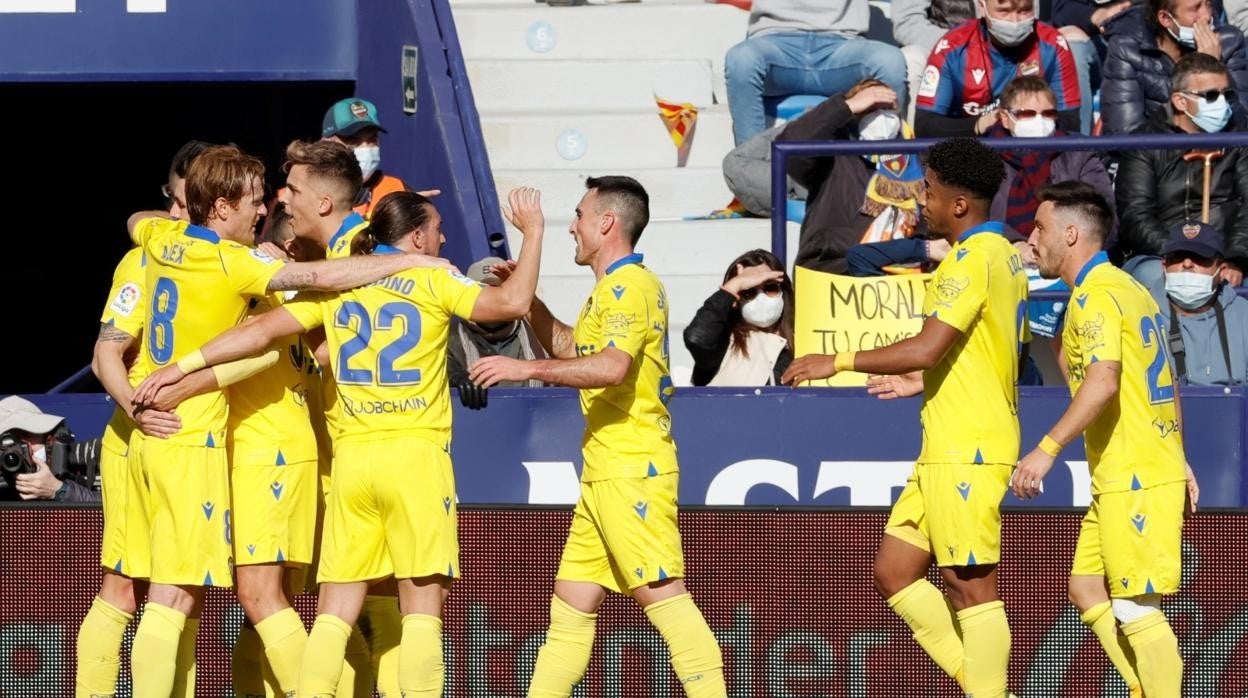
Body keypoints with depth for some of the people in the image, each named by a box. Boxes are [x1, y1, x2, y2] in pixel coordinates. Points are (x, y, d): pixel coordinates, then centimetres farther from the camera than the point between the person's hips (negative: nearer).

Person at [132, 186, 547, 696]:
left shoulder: (335, 285, 9)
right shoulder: (431, 281, -2)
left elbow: (262, 331, 3)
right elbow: (511, 302, -11)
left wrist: (185, 366, 6)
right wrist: (533, 233, 2)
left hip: (352, 457, 4)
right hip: (416, 455, -4)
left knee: (337, 609, 5)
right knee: (423, 604, -3)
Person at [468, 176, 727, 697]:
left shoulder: (630, 286, -12)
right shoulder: (613, 288, 20)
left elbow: (612, 366, -28)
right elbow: (568, 349, 35)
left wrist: (526, 369, -26)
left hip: (633, 472, -10)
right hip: (604, 473, 10)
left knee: (663, 595, -14)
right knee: (572, 601, 11)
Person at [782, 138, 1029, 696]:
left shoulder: (974, 258, -15)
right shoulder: (1003, 254, 16)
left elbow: (928, 347, -22)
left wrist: (839, 362, -14)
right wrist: (923, 382, 25)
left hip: (966, 451, -10)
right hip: (946, 450, 10)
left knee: (969, 585, -7)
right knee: (893, 573, 11)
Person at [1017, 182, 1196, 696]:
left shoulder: (1095, 294, -13)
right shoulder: (1127, 287, 16)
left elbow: (1103, 382, -27)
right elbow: (1158, 380, 23)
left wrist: (1048, 449, -29)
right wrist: (1177, 458, 28)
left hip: (1133, 479, -10)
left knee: (1136, 608, -9)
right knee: (1086, 587, 14)